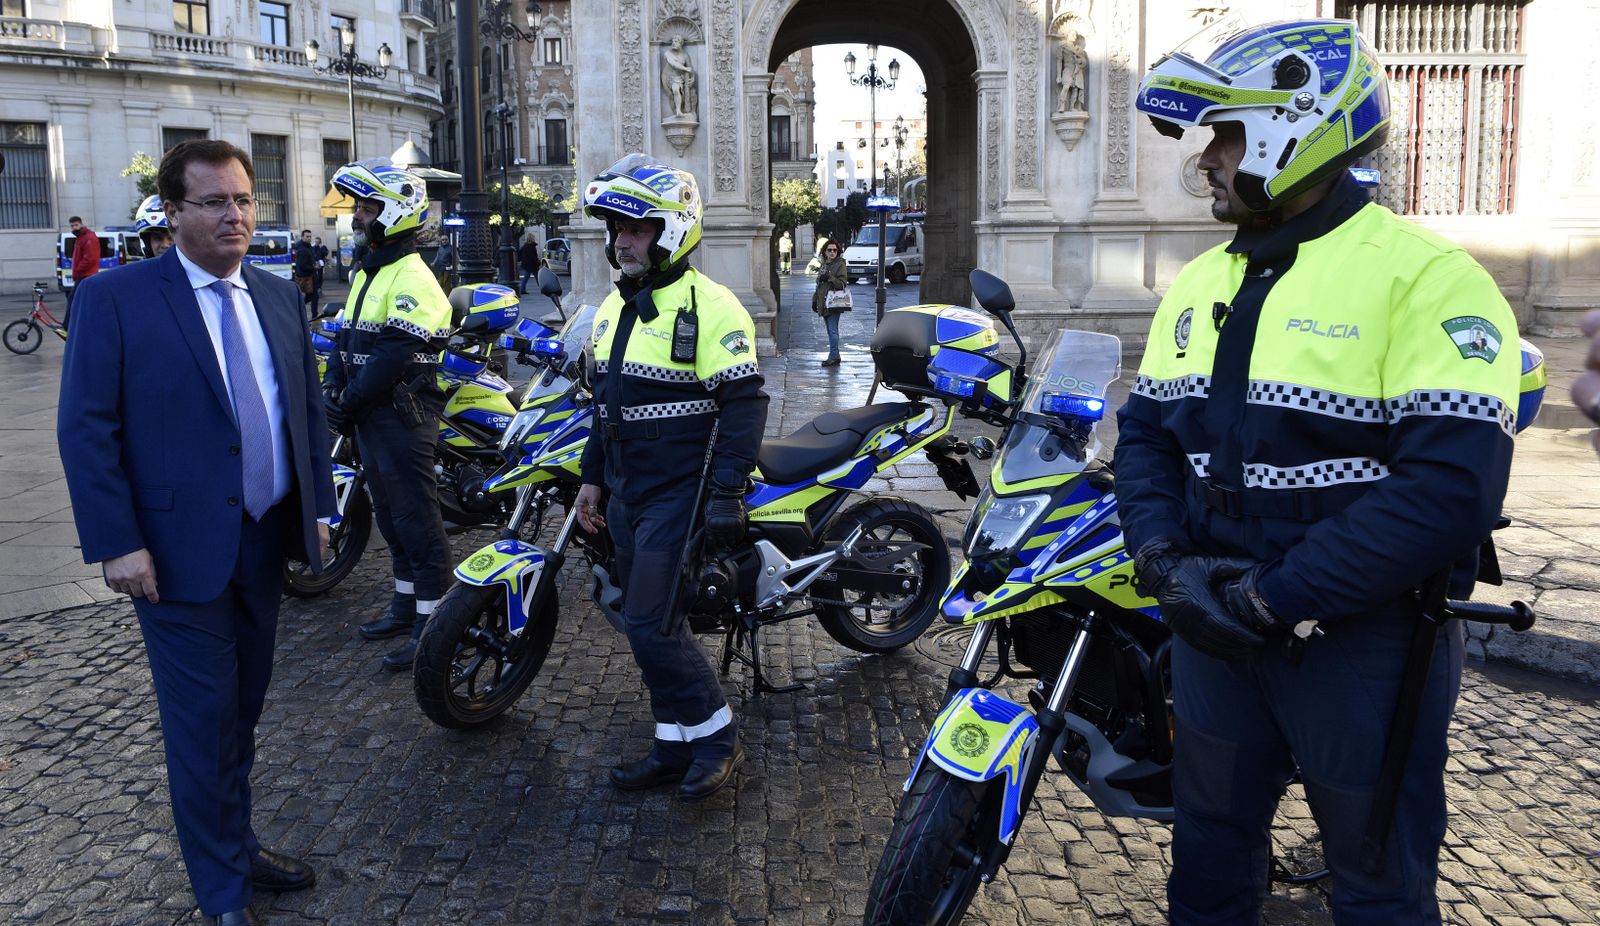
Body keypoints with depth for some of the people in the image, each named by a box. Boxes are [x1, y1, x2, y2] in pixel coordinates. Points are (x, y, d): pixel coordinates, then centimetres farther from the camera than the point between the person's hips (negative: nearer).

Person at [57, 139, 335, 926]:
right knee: (203, 719, 4)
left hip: (266, 538, 5)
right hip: (179, 550, -5)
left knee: (245, 707, 17)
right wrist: (117, 544, -16)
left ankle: (238, 845, 35)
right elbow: (87, 430, -12)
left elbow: (307, 408, 14)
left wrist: (317, 506, 10)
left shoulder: (278, 297, 8)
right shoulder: (115, 299, -9)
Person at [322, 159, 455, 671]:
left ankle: (431, 622, 2)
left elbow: (393, 357, -22)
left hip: (403, 417, -10)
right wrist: (333, 386, 1)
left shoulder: (412, 277, -15)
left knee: (416, 519, -5)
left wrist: (349, 401, -16)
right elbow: (348, 337, 17)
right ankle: (405, 605, 29)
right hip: (370, 417, 10)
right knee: (390, 516, 17)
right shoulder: (367, 272, 16)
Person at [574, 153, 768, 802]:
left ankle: (716, 736, 7)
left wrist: (727, 493, -22)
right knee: (649, 623, 12)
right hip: (628, 497, 9)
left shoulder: (707, 305, -13)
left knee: (650, 624, -10)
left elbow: (743, 402, -17)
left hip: (679, 496, -9)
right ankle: (676, 748, 23)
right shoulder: (615, 307, 15)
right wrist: (593, 477, 20)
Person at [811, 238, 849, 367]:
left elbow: (842, 283, -14)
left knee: (833, 331, -9)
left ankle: (833, 357, -8)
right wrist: (815, 300, 19)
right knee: (830, 331, 11)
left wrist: (830, 278, -26)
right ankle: (835, 356, 18)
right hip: (823, 303, 8)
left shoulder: (840, 265, -6)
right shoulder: (823, 264, 17)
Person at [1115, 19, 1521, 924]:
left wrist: (1273, 597, -23)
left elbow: (1451, 487, -24)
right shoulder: (1199, 283, 8)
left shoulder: (1425, 276, -16)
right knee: (1211, 845, 21)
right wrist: (1168, 560, -10)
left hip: (1361, 637, -6)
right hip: (1215, 622, 6)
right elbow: (1145, 432, 8)